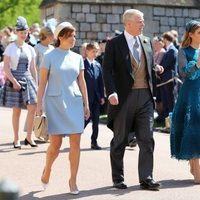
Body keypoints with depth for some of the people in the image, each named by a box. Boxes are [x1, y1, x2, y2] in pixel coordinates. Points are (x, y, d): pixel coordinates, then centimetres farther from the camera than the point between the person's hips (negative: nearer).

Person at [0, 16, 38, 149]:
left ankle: (29, 137, 1)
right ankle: (16, 139, 9)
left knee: (32, 107, -9)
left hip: (28, 80, 3)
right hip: (14, 80, -3)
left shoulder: (30, 49, 10)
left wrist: (36, 84, 9)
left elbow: (33, 68, 13)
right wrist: (14, 81, -15)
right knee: (16, 111, 0)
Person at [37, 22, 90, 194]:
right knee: (55, 144, -3)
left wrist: (86, 104, 9)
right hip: (55, 102, -3)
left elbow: (82, 82, 13)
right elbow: (42, 82, -1)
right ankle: (47, 170, 25)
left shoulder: (77, 58, 10)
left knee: (76, 143, -4)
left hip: (74, 102, 3)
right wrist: (39, 104, -6)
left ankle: (73, 180, 5)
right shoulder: (50, 57, -1)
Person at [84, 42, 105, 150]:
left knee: (96, 119, 5)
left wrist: (102, 96, 7)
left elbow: (101, 82, 12)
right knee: (88, 117, -7)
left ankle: (94, 142, 10)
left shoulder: (98, 65, 12)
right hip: (86, 96, -6)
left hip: (96, 97, 6)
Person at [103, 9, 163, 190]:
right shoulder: (114, 44, -3)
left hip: (145, 96, 4)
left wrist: (155, 69, 0)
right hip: (124, 98, -4)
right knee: (120, 140, 7)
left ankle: (146, 178, 2)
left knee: (147, 138, -2)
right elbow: (107, 70, -9)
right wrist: (111, 92, -22)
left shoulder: (147, 42, 13)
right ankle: (118, 179, 17)